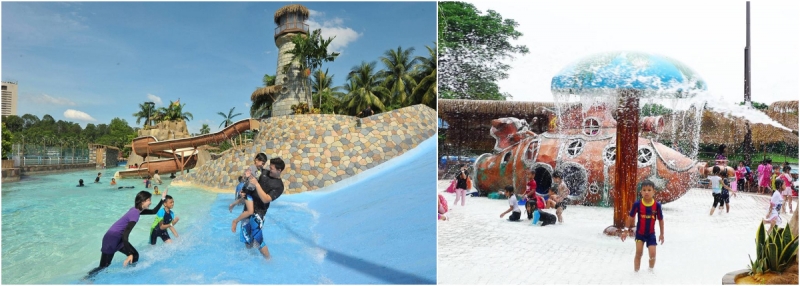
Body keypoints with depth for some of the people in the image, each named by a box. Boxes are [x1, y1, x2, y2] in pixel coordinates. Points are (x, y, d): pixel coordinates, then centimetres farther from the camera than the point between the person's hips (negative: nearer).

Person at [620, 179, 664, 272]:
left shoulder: (657, 205, -13)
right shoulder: (637, 204, -16)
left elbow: (660, 220, 0)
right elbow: (631, 217, -4)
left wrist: (661, 234, 7)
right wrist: (626, 230, 0)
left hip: (651, 233, 1)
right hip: (640, 233, -1)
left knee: (652, 254, 0)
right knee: (638, 253, -2)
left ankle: (651, 270, 26)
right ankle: (636, 272, 13)